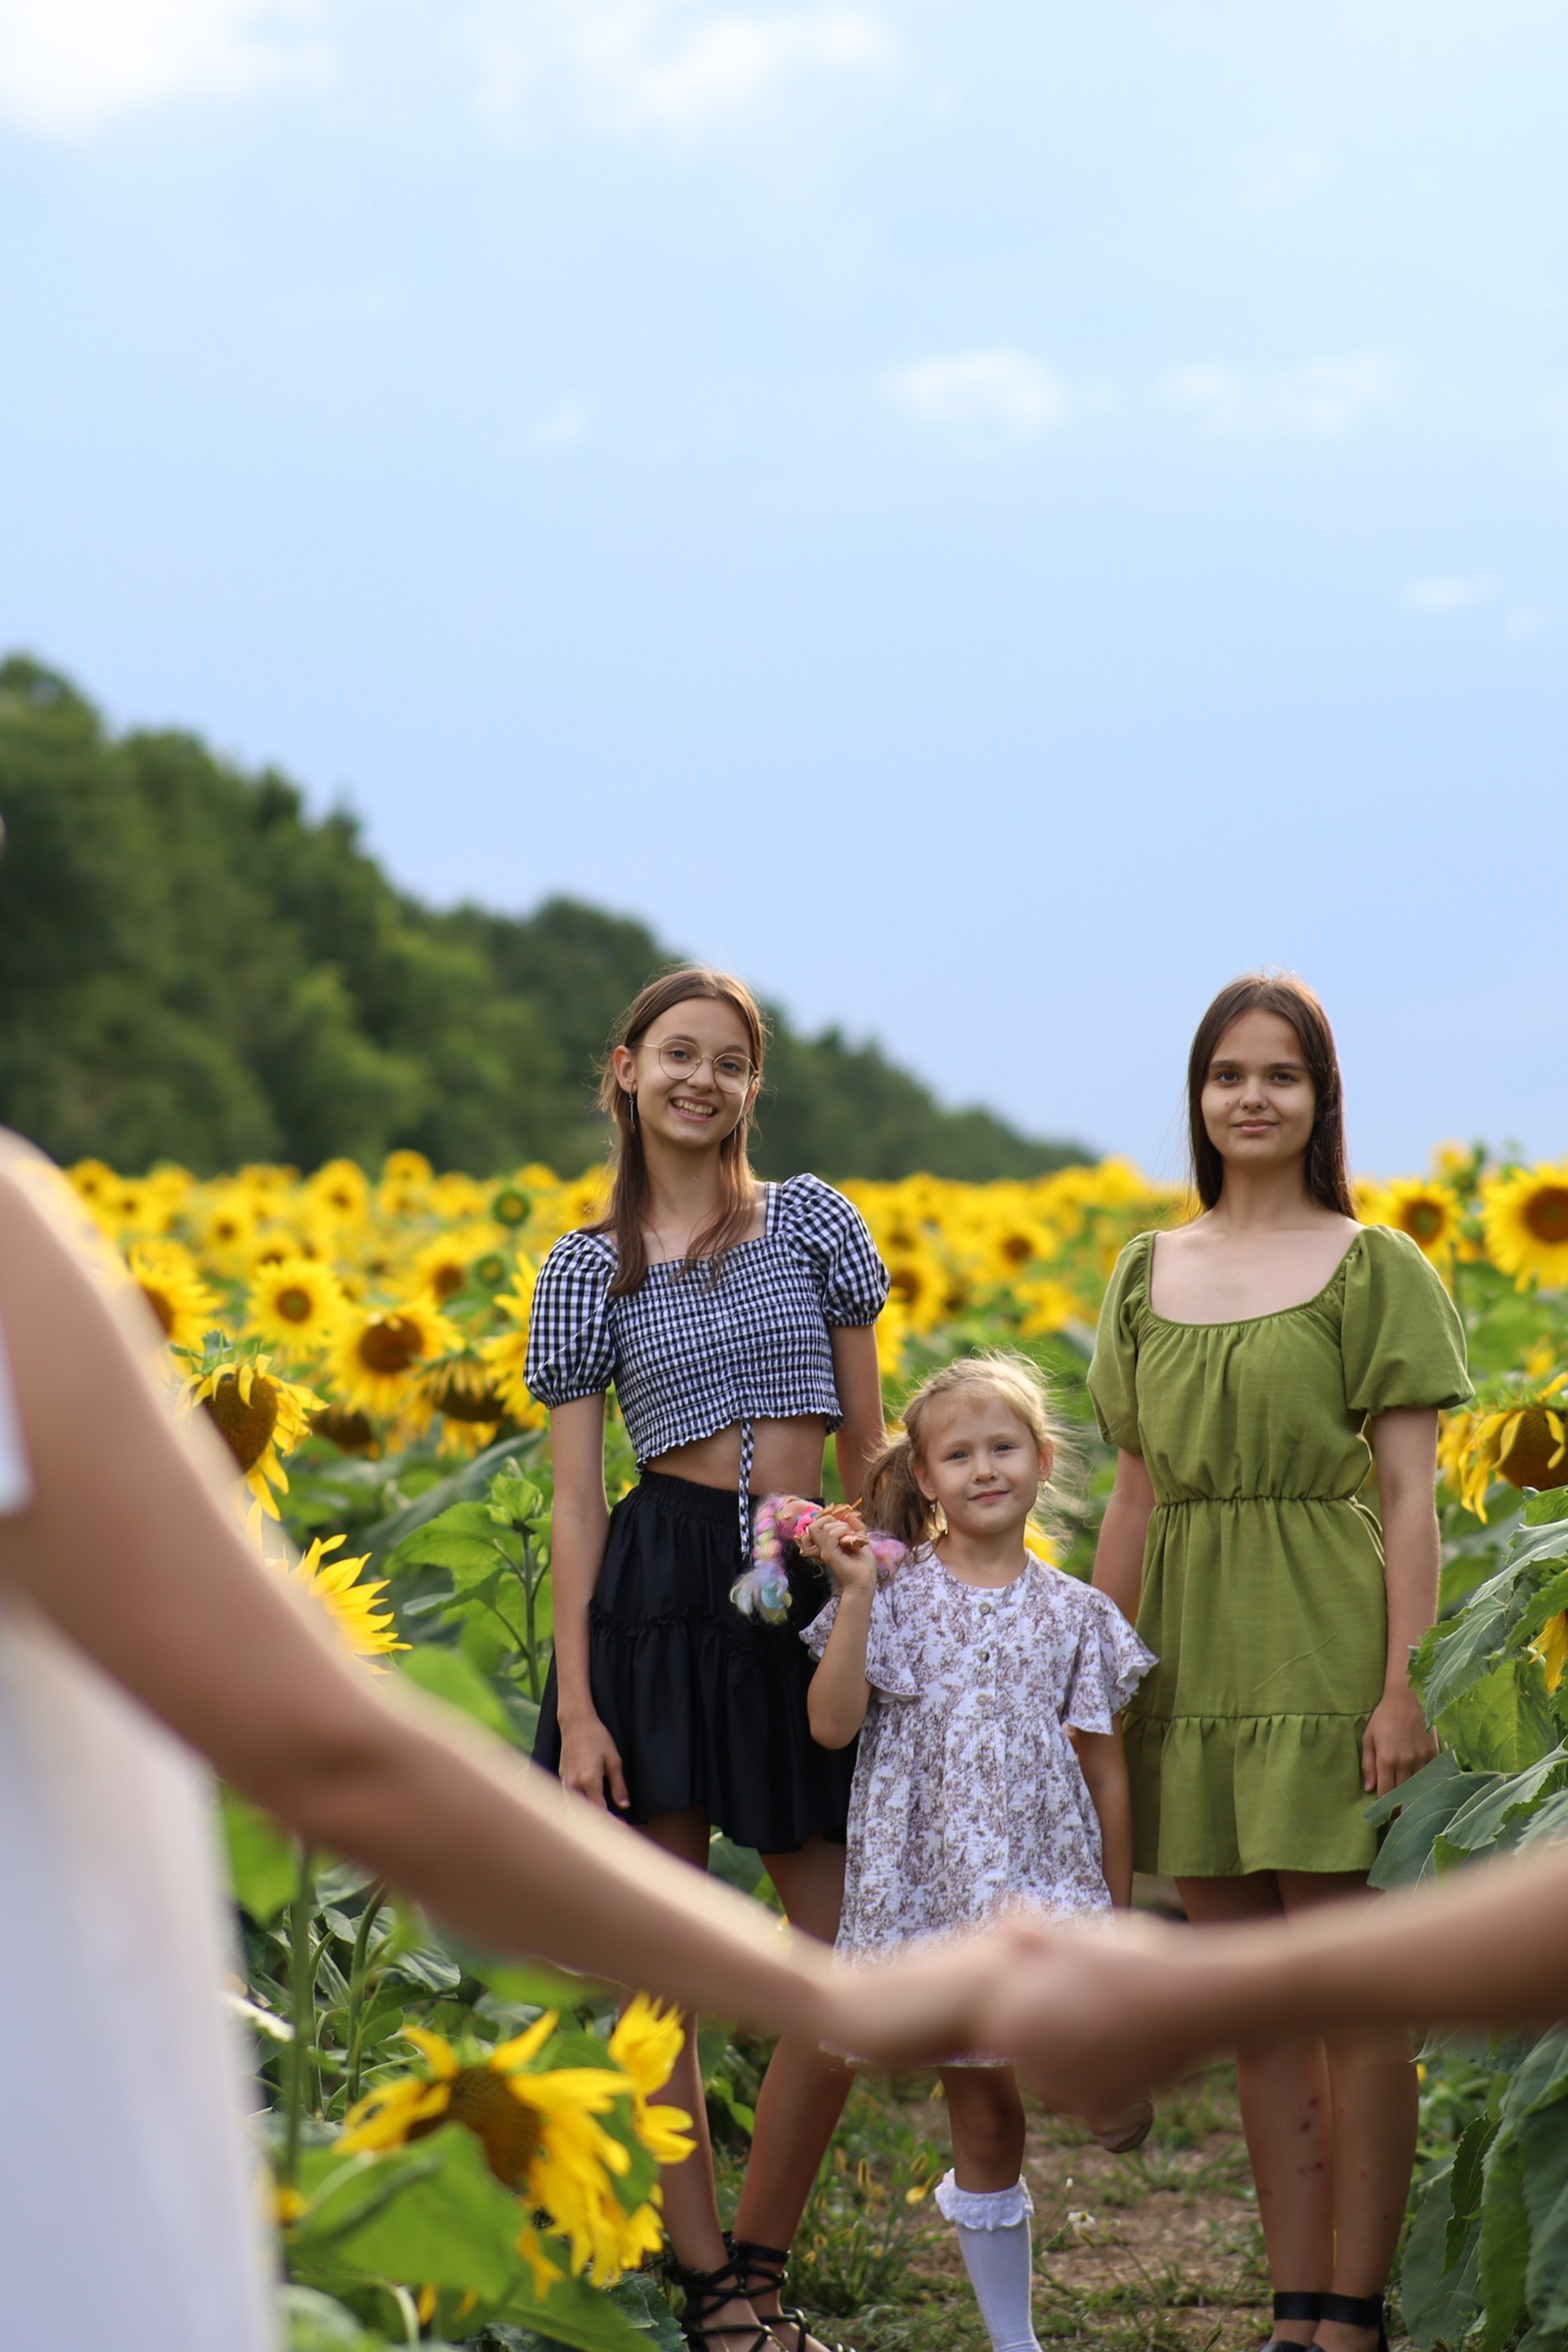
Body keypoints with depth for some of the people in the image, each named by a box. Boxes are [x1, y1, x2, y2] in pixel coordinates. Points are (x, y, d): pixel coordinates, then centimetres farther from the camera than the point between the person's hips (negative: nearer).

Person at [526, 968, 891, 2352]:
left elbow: (868, 1442, 10)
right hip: (663, 1594, -2)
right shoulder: (588, 1269, 4)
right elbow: (575, 1497, 1)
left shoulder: (815, 1221, 8)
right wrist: (576, 1706, -6)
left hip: (809, 1596, 2)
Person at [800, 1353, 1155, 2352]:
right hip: (935, 1891, 0)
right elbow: (831, 1723, -9)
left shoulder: (1075, 1613, 4)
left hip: (1050, 1887, 0)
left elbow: (1107, 1772, 7)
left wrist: (1120, 1920, 6)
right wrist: (858, 1594, -15)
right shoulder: (896, 1594, 1)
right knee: (983, 2123, 8)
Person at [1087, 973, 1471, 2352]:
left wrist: (1404, 1689, -13)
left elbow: (1411, 1495, -6)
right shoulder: (1148, 1274, 12)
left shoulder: (1376, 1269, -1)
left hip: (1322, 1651, -5)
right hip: (1192, 1659, 5)